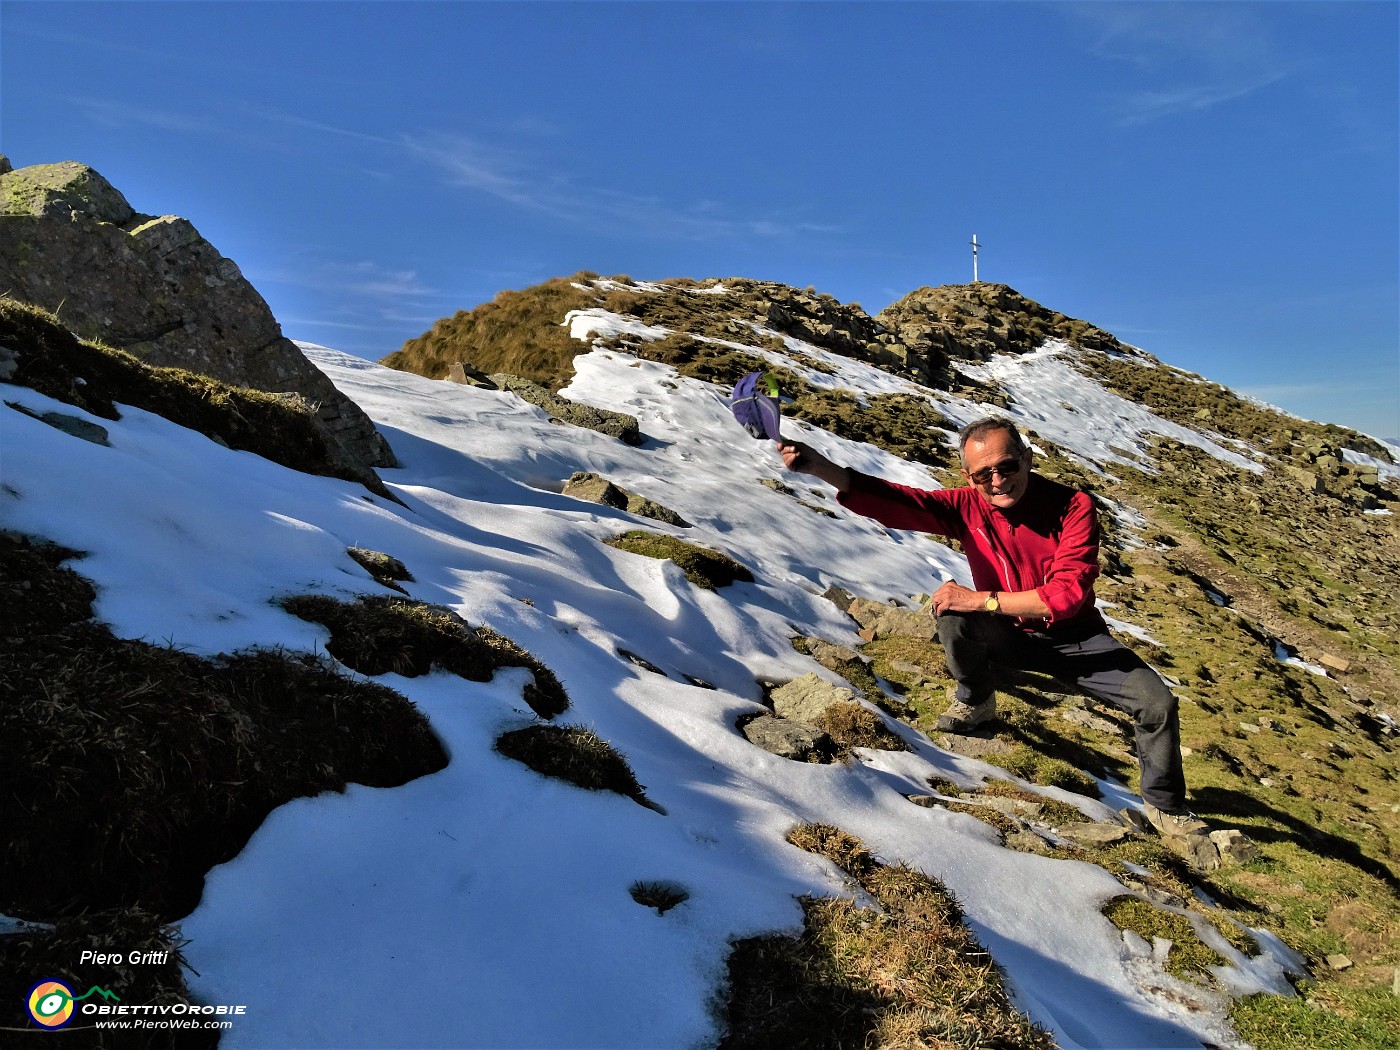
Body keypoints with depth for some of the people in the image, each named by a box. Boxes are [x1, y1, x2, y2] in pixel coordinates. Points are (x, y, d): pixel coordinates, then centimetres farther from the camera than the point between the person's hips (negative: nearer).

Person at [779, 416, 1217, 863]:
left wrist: (981, 599, -35)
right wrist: (823, 468, -43)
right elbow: (895, 502, -28)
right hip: (1010, 636, 2)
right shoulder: (967, 506, -14)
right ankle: (975, 702, 4)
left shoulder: (1073, 507, -22)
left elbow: (1068, 594, -32)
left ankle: (1166, 809, 13)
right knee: (955, 619, -29)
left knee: (1157, 703, -17)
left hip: (1074, 639, -1)